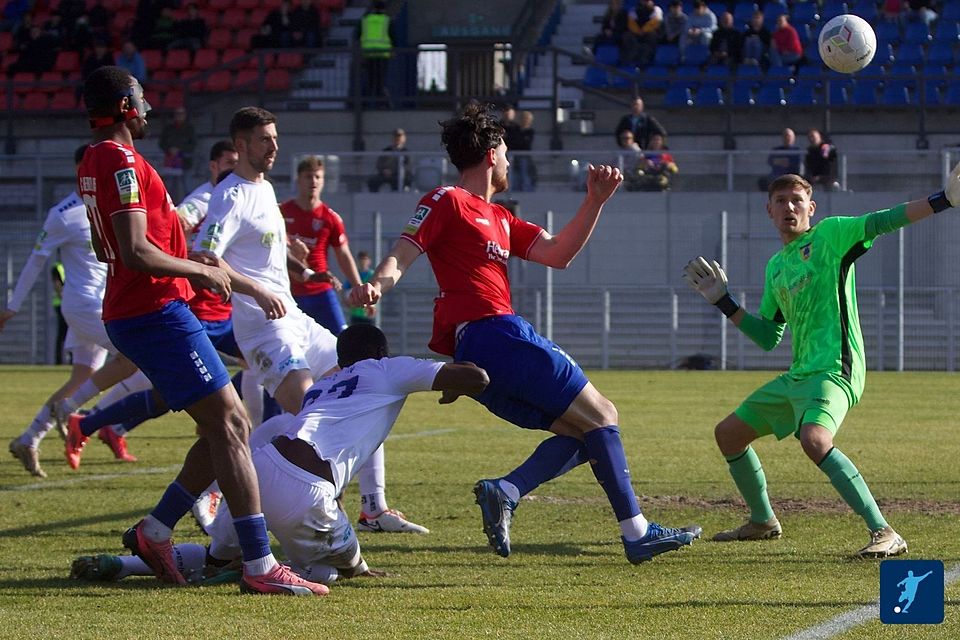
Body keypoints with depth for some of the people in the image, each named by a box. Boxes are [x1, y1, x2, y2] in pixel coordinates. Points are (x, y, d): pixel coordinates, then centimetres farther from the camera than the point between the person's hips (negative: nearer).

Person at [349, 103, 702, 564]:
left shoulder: (498, 218, 26)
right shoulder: (447, 202, -1)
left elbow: (557, 254, 20)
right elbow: (401, 256, -10)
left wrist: (595, 202, 12)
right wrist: (376, 284, -31)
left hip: (476, 354, 10)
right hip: (494, 333, -10)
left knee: (581, 433, 9)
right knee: (601, 415, -5)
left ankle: (504, 492, -9)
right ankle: (636, 533, -7)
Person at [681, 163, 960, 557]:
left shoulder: (829, 235, -1)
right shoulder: (775, 266, 19)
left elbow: (880, 222, -15)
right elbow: (768, 337, 22)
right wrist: (723, 302, 20)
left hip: (834, 370, -9)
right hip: (797, 376, 9)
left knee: (815, 440, -34)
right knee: (728, 434, 17)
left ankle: (885, 534, -31)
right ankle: (762, 521, 35)